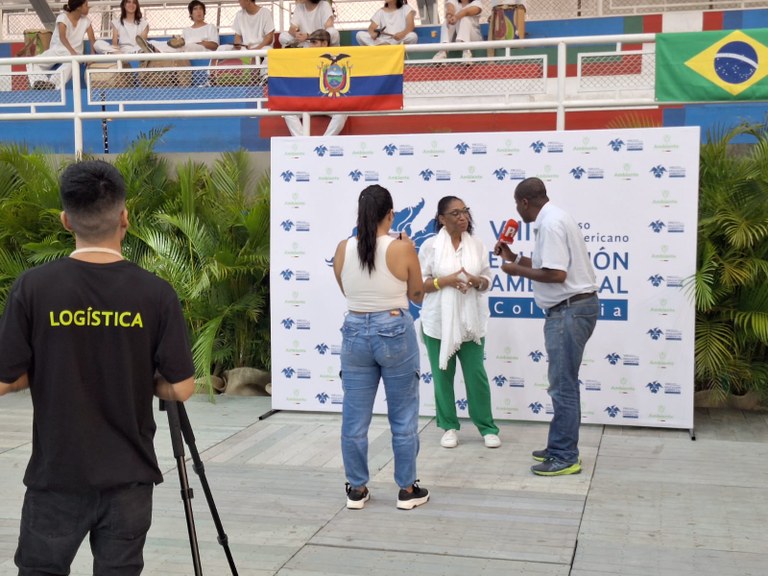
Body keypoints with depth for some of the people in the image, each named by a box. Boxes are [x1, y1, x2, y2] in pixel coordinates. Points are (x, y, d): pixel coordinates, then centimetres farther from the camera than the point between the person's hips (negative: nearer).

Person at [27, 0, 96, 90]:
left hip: (74, 52, 0)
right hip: (57, 50, 0)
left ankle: (52, 84, -52)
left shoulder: (85, 21, 2)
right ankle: (40, 83, -44)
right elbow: (62, 37, -24)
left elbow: (92, 39, -1)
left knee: (71, 63, -40)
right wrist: (72, 52, -41)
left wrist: (92, 55, -22)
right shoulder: (63, 17, -10)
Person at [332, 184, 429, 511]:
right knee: (403, 417, 9)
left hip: (355, 333, 3)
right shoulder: (402, 248, -11)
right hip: (395, 332, -3)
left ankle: (357, 489, 19)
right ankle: (407, 490, 16)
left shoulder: (343, 249, -2)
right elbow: (417, 296, 2)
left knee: (355, 418, 10)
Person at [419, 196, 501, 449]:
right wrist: (445, 280, -18)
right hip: (439, 322, -1)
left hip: (470, 321, 2)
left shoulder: (477, 245, 4)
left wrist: (476, 281, -13)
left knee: (476, 374, 3)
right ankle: (449, 427, 21)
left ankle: (488, 427, 15)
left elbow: (487, 281, 9)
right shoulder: (430, 246, -4)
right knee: (443, 375, 7)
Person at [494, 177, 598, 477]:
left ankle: (565, 458, 2)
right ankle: (560, 449, 25)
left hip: (569, 310, -11)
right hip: (569, 309, 11)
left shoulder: (550, 224, -17)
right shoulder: (552, 219, 15)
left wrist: (518, 270, -11)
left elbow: (556, 274, -24)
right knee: (563, 384, 16)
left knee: (562, 385, -5)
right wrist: (514, 258, 18)